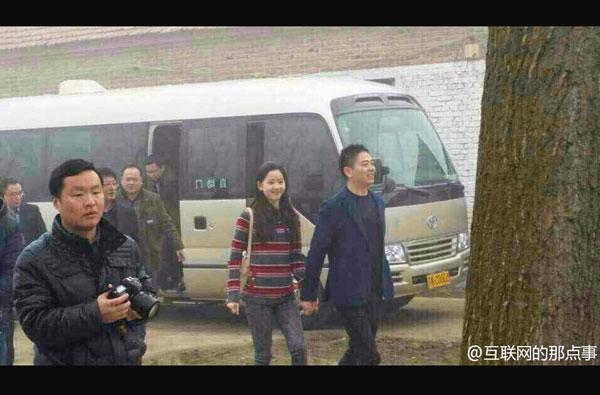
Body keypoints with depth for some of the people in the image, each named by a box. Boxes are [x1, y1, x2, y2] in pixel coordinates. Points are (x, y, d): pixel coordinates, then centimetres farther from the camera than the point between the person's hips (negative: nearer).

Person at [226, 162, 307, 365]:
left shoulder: (291, 217, 7)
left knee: (298, 348, -7)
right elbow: (235, 258, -3)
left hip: (285, 297, 3)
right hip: (257, 297, -3)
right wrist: (233, 294, -9)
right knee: (263, 354, 4)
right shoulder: (249, 217, -4)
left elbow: (296, 257, 11)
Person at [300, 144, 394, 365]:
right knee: (370, 357, -6)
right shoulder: (334, 207, -12)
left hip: (374, 293, 7)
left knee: (357, 353, 14)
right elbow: (316, 254, -9)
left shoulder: (377, 202, 11)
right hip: (348, 295, -7)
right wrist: (308, 295, -6)